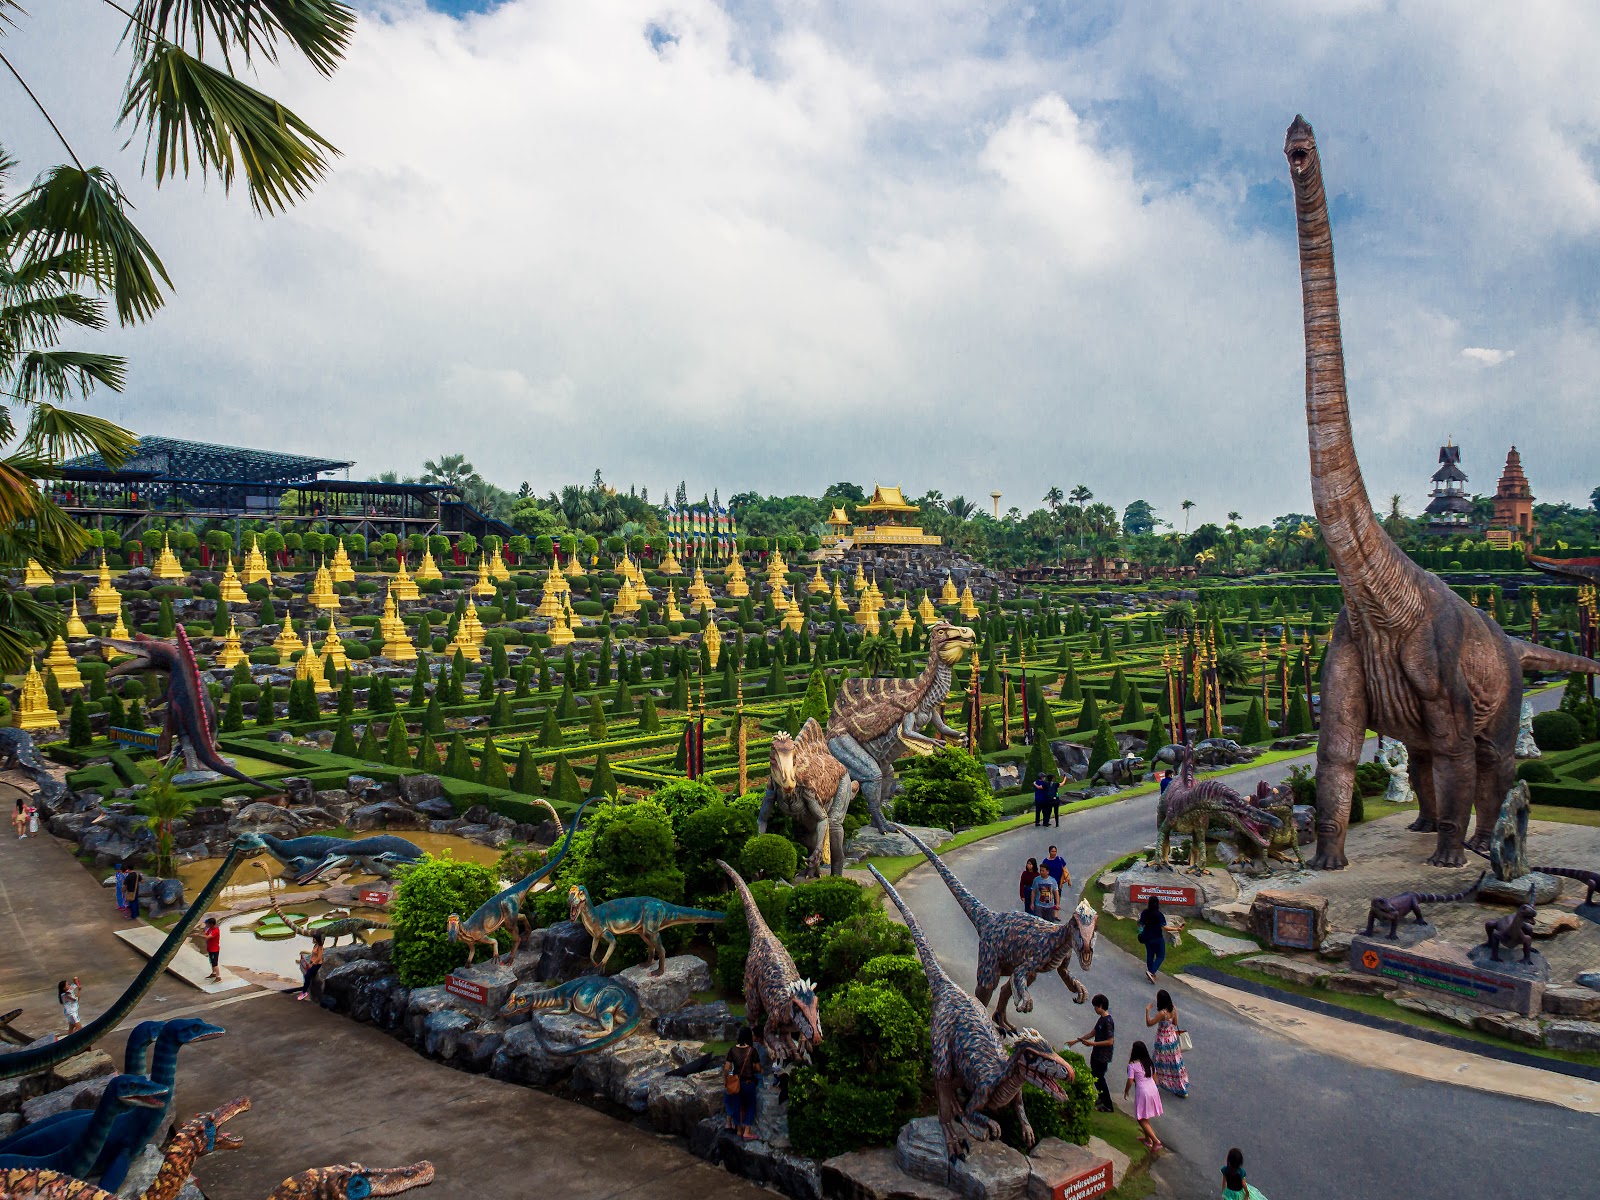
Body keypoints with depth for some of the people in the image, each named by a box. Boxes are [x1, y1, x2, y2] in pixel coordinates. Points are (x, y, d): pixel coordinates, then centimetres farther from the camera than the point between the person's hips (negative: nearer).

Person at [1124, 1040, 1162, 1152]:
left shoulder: (1132, 1065, -14)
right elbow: (1154, 1077, 13)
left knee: (1142, 1120, 4)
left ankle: (1156, 1141, -5)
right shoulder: (1149, 1063, 5)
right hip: (1153, 1090, 7)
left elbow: (1130, 1082, -13)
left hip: (1142, 1092, -7)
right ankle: (1147, 1138, 34)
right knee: (1146, 1117, 25)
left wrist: (1125, 1091, 5)